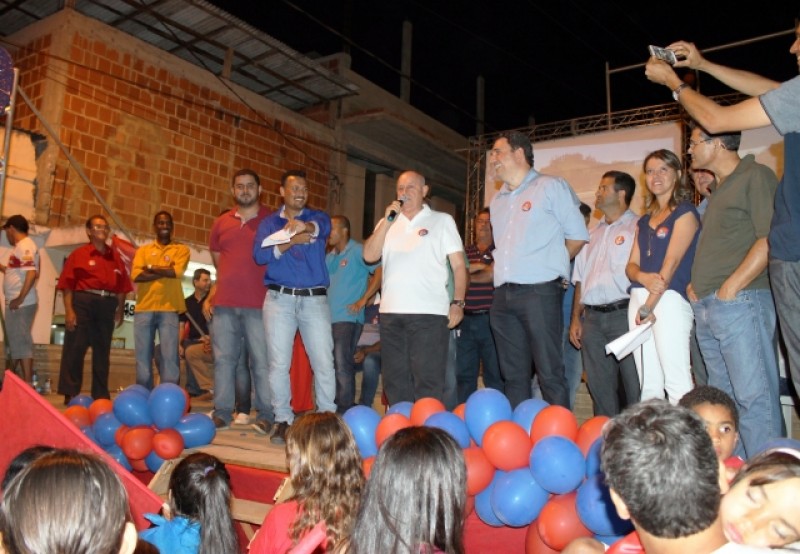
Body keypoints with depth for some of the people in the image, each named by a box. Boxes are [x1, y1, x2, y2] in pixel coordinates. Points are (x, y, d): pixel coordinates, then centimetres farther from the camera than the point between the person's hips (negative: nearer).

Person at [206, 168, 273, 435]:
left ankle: (265, 415, 4)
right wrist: (210, 296, 10)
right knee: (223, 359, 5)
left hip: (258, 304, -3)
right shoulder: (221, 223, 14)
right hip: (224, 304, 4)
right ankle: (222, 412, 13)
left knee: (261, 361, -2)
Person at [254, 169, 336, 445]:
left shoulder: (317, 217, 11)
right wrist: (291, 241, -17)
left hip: (315, 298, 0)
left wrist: (304, 226, -38)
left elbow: (323, 227, -15)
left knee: (324, 362, -3)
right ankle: (283, 420, 11)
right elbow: (259, 255, -3)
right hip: (280, 298, 1)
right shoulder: (269, 222, 12)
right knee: (279, 363, 0)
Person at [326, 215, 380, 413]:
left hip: (348, 317, -7)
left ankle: (345, 411, -8)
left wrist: (362, 300, -14)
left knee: (342, 364, -13)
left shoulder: (357, 251, -2)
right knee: (329, 364, 10)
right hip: (328, 317, 8)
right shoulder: (329, 257, 19)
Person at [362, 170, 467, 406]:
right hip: (391, 312, 4)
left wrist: (458, 303, -7)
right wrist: (387, 221, -3)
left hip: (429, 313, -4)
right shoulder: (388, 223, 18)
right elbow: (369, 256, 4)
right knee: (395, 382, 11)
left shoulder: (442, 221, 8)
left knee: (428, 383, -5)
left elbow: (459, 265, 3)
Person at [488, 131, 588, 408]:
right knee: (513, 375, 9)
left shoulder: (550, 187, 2)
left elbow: (578, 236, 2)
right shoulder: (497, 200, 20)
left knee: (550, 374, -7)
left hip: (539, 291, -6)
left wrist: (550, 263, 7)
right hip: (503, 296, 7)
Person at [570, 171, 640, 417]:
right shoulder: (593, 234, 20)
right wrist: (576, 318, 14)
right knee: (599, 388, 11)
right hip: (592, 318, 6)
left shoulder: (637, 227, 0)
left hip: (624, 314, -6)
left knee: (635, 387, -2)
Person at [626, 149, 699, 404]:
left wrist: (649, 306, -15)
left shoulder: (685, 212, 1)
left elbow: (672, 261, -9)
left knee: (677, 383, -12)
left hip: (669, 299, -6)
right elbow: (631, 265, 14)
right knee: (648, 387, 5)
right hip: (638, 299, 7)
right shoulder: (643, 221, 22)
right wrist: (643, 277, -11)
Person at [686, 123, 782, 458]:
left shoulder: (756, 177, -4)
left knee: (754, 396, -9)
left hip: (740, 302, -9)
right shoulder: (719, 191, 23)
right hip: (706, 306, 9)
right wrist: (696, 284, 12)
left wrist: (730, 287, -18)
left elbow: (769, 240, -15)